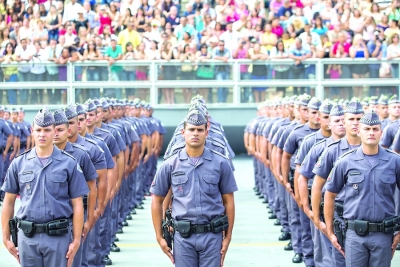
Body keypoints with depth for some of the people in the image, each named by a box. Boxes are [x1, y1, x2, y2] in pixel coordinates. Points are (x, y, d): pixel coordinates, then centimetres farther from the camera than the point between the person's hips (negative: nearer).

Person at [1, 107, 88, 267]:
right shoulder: (19, 163, 5)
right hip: (27, 236, 2)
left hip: (59, 237, -2)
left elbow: (77, 204, 0)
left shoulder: (69, 164, -1)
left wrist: (76, 240, -5)